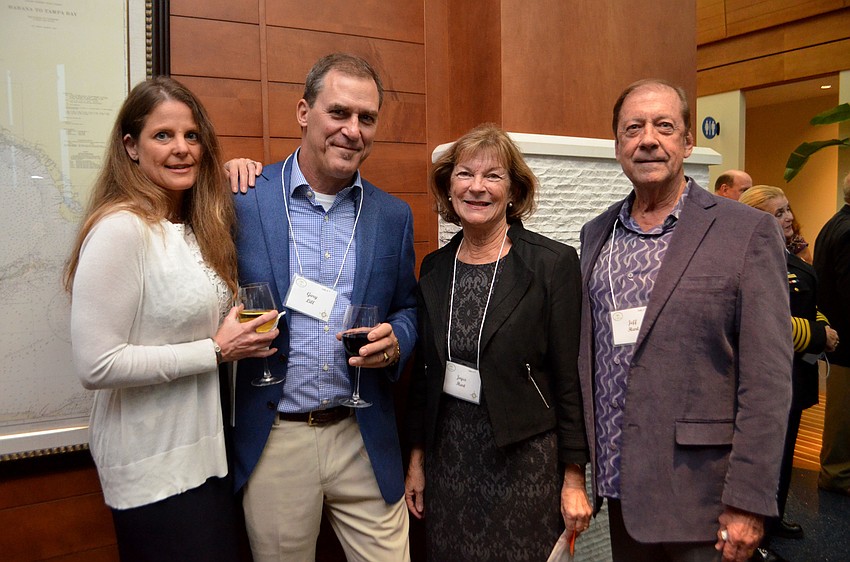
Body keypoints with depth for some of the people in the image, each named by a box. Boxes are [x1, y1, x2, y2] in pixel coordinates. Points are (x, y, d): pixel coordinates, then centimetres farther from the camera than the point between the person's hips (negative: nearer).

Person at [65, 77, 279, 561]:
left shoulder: (196, 225, 6)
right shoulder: (120, 230, -19)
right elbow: (96, 365, -22)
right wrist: (216, 350, -17)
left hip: (204, 450, 8)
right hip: (155, 467, -8)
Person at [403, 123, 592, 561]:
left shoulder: (554, 263, -10)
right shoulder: (435, 267, 4)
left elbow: (570, 378, -8)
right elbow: (424, 372, 9)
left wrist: (574, 478, -7)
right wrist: (417, 459, 10)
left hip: (524, 459, -4)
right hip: (449, 457, 4)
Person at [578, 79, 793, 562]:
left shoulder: (748, 232, -8)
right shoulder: (597, 234, 6)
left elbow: (767, 381, -11)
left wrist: (748, 502, -14)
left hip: (698, 490, -4)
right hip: (618, 484, 5)